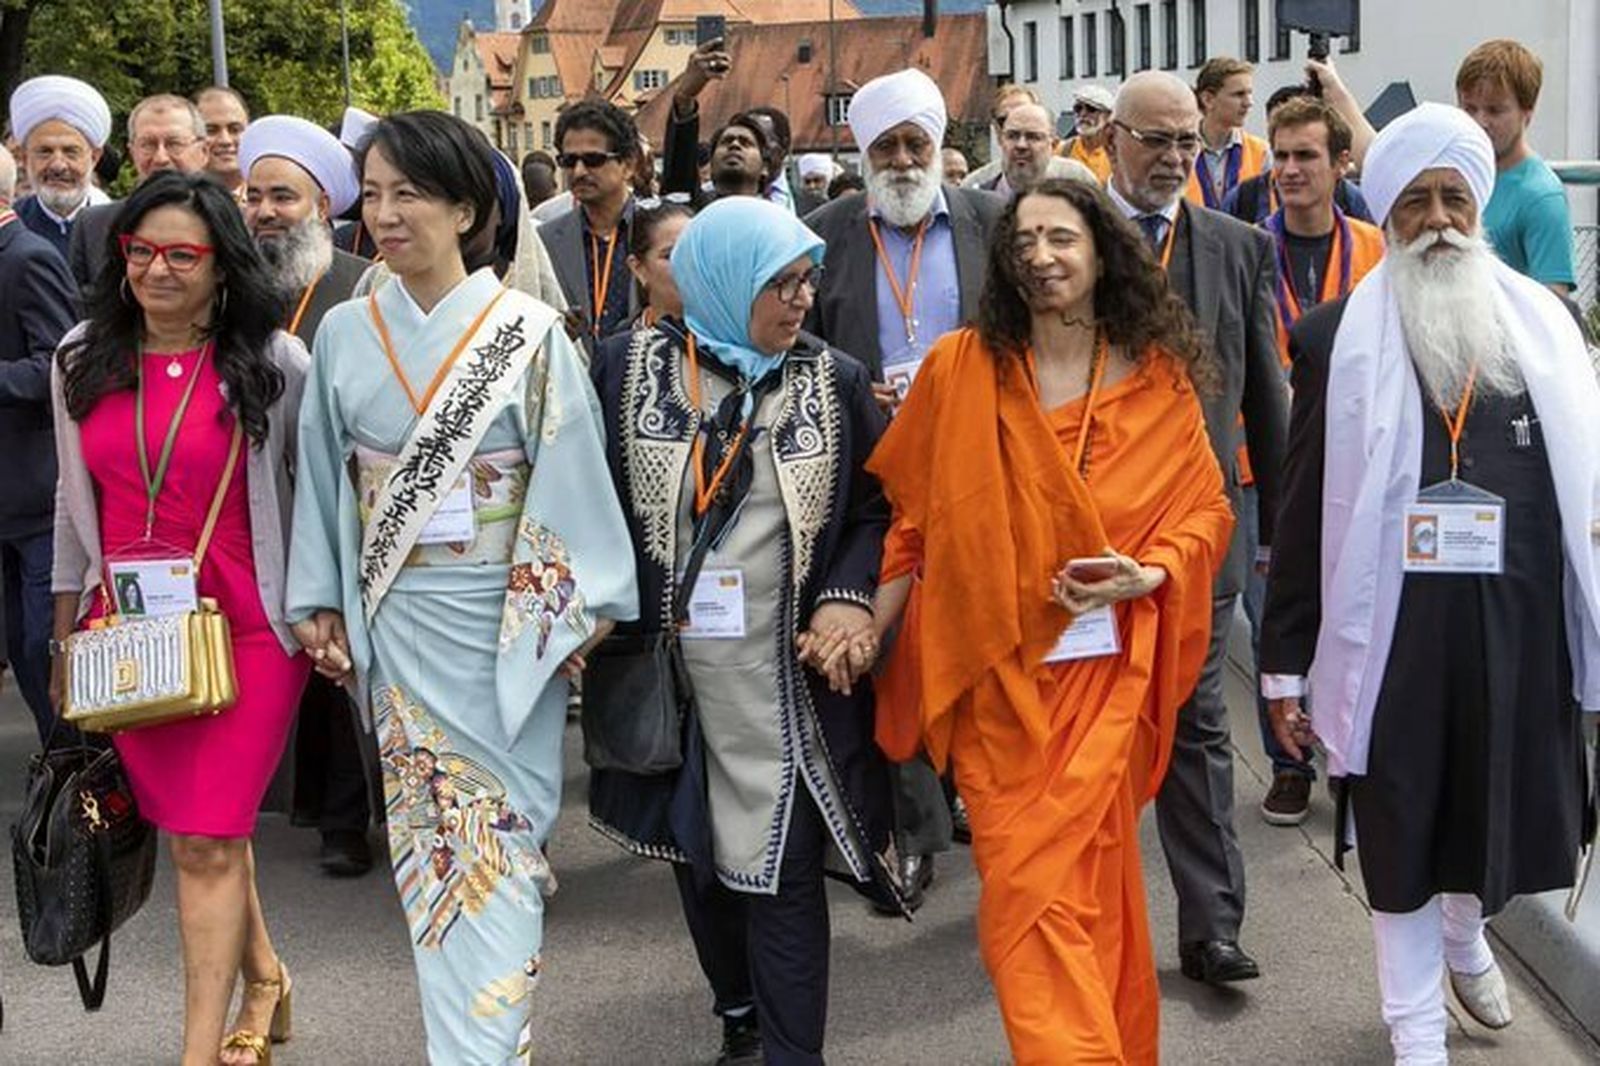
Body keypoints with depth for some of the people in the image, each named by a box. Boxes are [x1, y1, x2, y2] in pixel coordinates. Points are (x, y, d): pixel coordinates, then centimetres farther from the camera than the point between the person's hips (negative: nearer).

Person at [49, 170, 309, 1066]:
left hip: (248, 629, -4)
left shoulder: (275, 363, -5)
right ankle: (263, 976, 36)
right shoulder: (83, 358, 6)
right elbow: (75, 503, 14)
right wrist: (66, 632, 15)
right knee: (200, 829, 12)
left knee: (207, 844, -6)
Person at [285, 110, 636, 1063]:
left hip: (508, 618, -3)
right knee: (435, 834, 10)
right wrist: (321, 603, 7)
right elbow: (327, 478, 8)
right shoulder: (346, 333, 3)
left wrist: (583, 608, -8)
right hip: (399, 622, 4)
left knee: (501, 833, 0)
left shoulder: (529, 333, -8)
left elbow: (574, 477, -7)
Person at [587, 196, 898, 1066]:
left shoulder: (836, 382, 0)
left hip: (787, 674, -1)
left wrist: (851, 595, -10)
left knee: (781, 864, -2)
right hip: (664, 668, 2)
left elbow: (878, 506, 6)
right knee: (697, 848, 17)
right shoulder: (628, 367, -2)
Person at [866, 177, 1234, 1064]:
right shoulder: (961, 367, 1)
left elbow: (1205, 512, 8)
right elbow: (908, 512, 5)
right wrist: (864, 633, -1)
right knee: (1027, 886, 2)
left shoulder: (1157, 379, 2)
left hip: (1104, 668, 0)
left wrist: (1146, 576, -10)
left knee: (1066, 883, -2)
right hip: (992, 668, 1)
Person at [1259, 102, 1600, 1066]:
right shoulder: (1338, 338, -3)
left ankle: (1466, 938, 49)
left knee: (1503, 809, 16)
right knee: (1404, 835, 9)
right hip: (1395, 637, -2)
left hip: (1518, 630, 2)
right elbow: (1305, 513, -2)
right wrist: (1285, 664, -2)